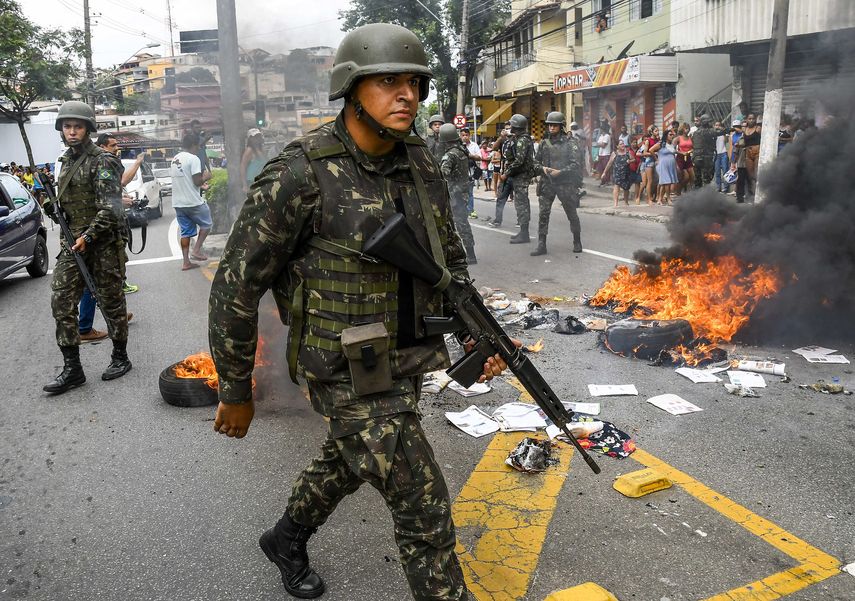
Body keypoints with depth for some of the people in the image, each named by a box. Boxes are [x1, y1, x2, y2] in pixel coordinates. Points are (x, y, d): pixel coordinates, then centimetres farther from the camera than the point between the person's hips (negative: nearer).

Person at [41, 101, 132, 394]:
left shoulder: (102, 161, -10)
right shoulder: (66, 160, 14)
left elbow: (110, 208, -17)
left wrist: (87, 237, -20)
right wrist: (51, 206, 4)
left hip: (102, 243, -7)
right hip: (73, 242, 7)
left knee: (111, 302, 4)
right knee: (61, 302, 0)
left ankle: (120, 357, 21)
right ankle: (72, 369, 6)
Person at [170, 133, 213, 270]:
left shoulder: (174, 160, 14)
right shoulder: (193, 159, -12)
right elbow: (197, 181, -16)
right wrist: (206, 177, 4)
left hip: (178, 203, 7)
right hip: (193, 202, -7)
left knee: (185, 232, 10)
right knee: (207, 224, 12)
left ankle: (186, 262, 9)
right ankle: (196, 250, 1)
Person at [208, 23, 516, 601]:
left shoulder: (422, 165, -1)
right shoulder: (300, 176, -21)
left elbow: (451, 259, 12)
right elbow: (237, 286, -14)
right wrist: (236, 392, -6)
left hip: (407, 362, 8)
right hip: (352, 379, -7)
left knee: (347, 463, 29)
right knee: (426, 513, -2)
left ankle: (287, 539, 59)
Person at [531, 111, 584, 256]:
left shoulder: (570, 142, -5)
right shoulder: (544, 143, 8)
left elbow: (576, 164, -10)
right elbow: (536, 161, 15)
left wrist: (560, 172, -21)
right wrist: (542, 168, -6)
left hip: (565, 183, -3)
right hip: (547, 183, 3)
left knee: (572, 214, 9)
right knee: (543, 214, -3)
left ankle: (577, 242, 26)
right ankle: (541, 245, 1)